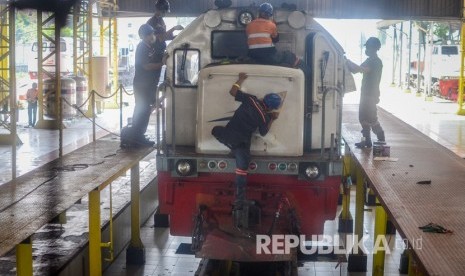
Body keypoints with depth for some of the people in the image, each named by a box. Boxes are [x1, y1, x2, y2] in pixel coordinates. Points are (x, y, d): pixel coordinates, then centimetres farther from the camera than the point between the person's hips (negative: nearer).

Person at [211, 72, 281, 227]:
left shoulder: (250, 100, -2)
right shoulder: (265, 117, -5)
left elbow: (232, 91, 5)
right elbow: (263, 133, 11)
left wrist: (240, 80, 20)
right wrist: (272, 119, 19)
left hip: (226, 134, 2)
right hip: (242, 143, -1)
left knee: (215, 130, 35)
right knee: (242, 168, 6)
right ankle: (240, 200, 1)